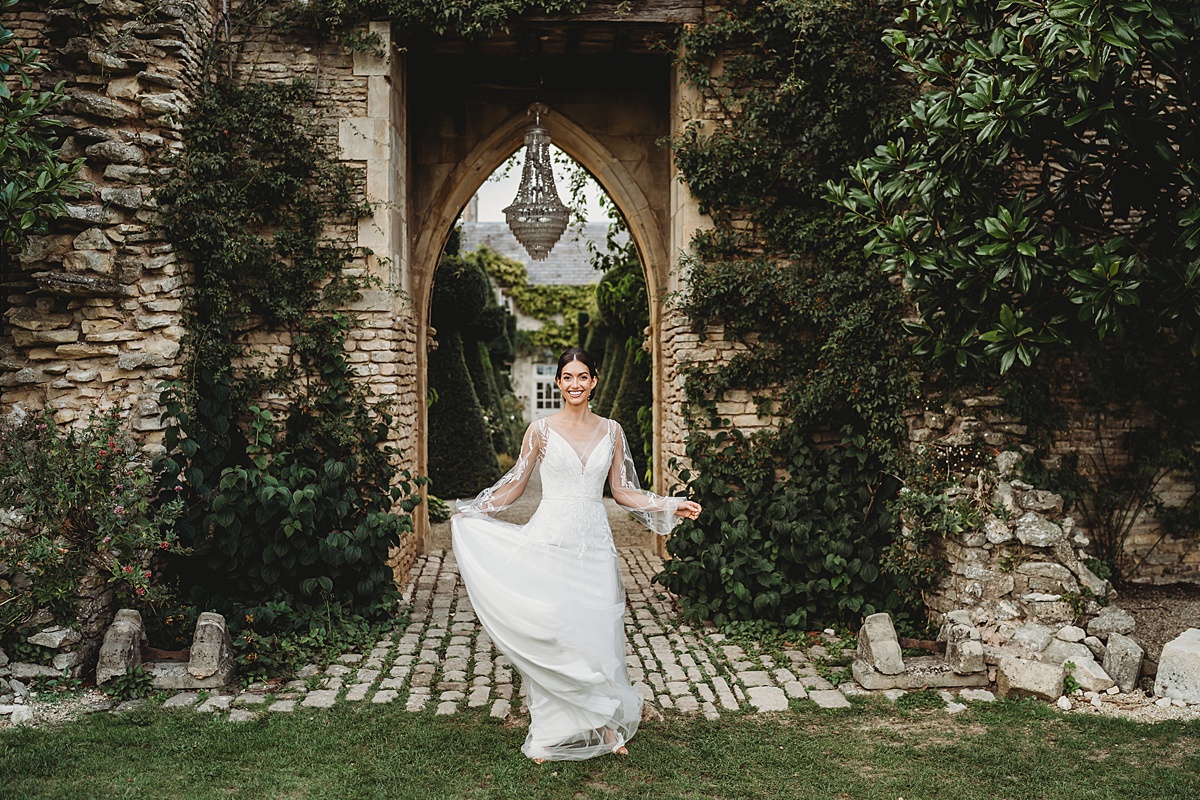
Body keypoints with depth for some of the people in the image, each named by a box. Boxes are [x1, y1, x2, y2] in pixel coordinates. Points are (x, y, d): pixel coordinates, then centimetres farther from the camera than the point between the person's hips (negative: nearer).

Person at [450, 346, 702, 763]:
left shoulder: (610, 431, 8)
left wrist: (670, 507, 4)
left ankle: (603, 723, 19)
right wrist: (471, 513, 2)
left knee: (597, 631, 3)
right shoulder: (541, 430, 1)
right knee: (549, 635, -2)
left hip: (594, 544, 2)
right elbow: (515, 484, 7)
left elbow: (622, 491, 12)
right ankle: (549, 734, 11)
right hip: (550, 541, -2)